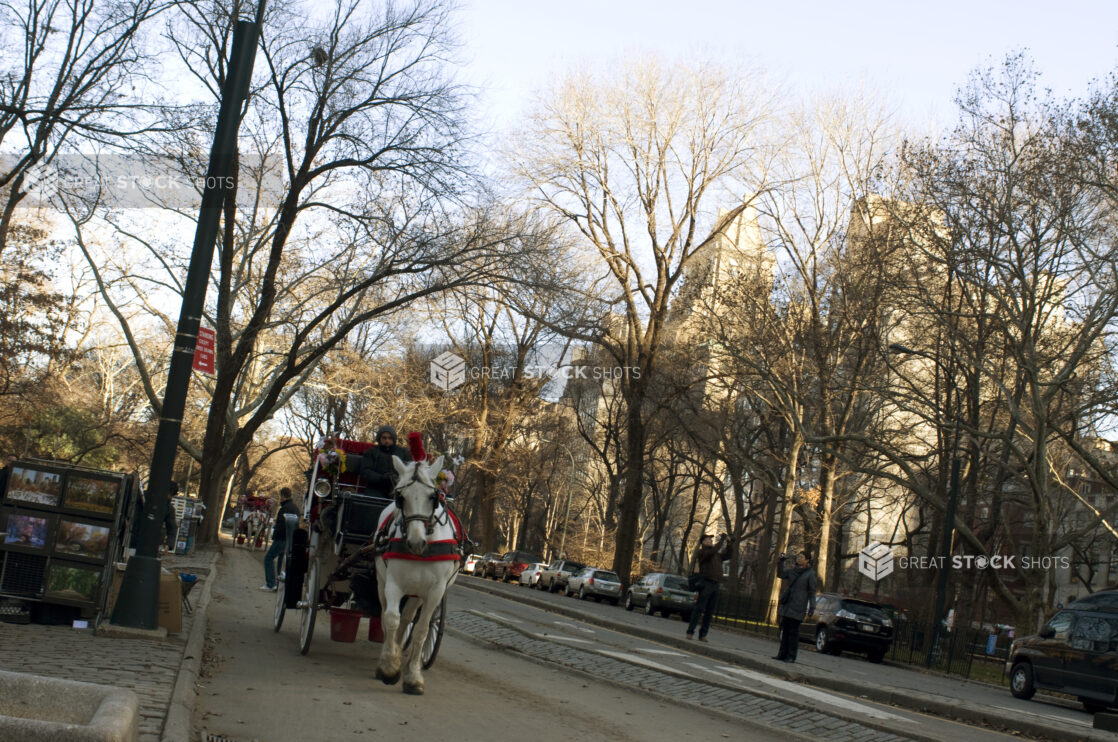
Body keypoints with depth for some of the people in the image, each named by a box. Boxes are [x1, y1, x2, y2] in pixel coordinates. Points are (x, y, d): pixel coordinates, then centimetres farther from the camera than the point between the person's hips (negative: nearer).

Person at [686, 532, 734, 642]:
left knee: (709, 612, 5)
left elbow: (727, 555, 30)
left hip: (715, 585, 7)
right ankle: (690, 632, -8)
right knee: (699, 608, -10)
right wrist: (722, 539, -11)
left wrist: (728, 543, 17)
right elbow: (713, 550, -20)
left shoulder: (716, 555, 22)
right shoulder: (701, 552, -3)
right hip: (706, 584, -7)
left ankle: (703, 634, 7)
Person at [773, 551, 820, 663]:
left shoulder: (810, 574, -3)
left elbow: (812, 592, -4)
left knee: (793, 631, -5)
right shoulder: (792, 570, 12)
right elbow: (781, 574, 6)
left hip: (798, 606, -5)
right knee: (785, 630, 8)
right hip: (787, 604, 5)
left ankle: (791, 656, -1)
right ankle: (783, 654, 14)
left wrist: (812, 606, -9)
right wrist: (781, 562, -6)